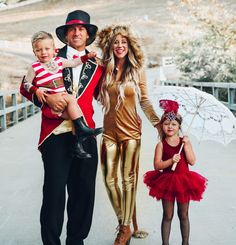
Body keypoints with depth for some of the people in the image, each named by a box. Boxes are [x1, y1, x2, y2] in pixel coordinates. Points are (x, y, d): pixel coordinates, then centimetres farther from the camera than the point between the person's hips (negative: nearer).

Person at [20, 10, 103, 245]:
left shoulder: (96, 65, 15)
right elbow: (26, 87, 7)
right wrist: (47, 97, -12)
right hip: (56, 133, -3)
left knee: (84, 192, 7)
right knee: (54, 191, -2)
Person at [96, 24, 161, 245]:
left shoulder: (137, 71, 0)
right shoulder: (104, 69, 3)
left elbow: (144, 102, 5)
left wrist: (157, 123, -2)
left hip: (131, 131, -2)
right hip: (109, 131, 2)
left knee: (128, 179, 2)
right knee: (109, 180, 5)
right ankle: (123, 223, 23)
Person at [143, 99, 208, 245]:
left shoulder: (185, 142, -1)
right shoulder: (161, 144, -5)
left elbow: (192, 161, -10)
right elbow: (157, 165, -12)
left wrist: (186, 144, -17)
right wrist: (171, 160, -26)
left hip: (184, 181, 1)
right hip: (167, 181, -1)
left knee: (183, 215, 13)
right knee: (167, 216, 8)